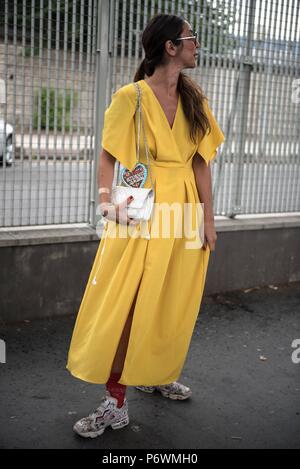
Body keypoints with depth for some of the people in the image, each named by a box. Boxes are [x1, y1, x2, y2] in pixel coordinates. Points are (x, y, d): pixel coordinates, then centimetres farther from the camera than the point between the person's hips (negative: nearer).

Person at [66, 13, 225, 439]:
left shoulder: (193, 97, 8)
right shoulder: (131, 97, -7)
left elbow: (201, 161, 8)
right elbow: (108, 158, -6)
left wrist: (208, 218, 6)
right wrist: (107, 200, -22)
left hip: (184, 209, 5)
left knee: (173, 303, 13)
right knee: (128, 305, -4)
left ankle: (157, 375, 34)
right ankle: (116, 403, 6)